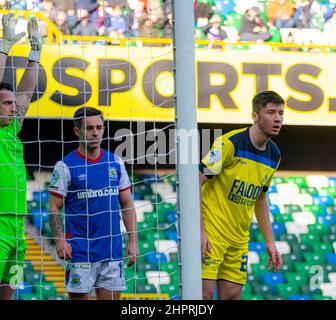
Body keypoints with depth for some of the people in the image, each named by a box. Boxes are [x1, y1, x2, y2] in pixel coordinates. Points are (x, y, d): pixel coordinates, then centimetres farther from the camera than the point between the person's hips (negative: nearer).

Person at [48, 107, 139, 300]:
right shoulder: (65, 166, -2)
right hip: (80, 253, -4)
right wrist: (60, 239, -17)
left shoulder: (115, 163, 10)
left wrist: (133, 241, 4)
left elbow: (127, 204, 13)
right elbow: (54, 208, -3)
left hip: (112, 250, 4)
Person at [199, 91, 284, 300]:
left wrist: (270, 241, 15)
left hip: (239, 238, 7)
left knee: (232, 295, 2)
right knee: (204, 292, -13)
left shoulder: (274, 155, 7)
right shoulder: (229, 143, -16)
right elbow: (196, 182, -15)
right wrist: (199, 230, -21)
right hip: (211, 233, -7)